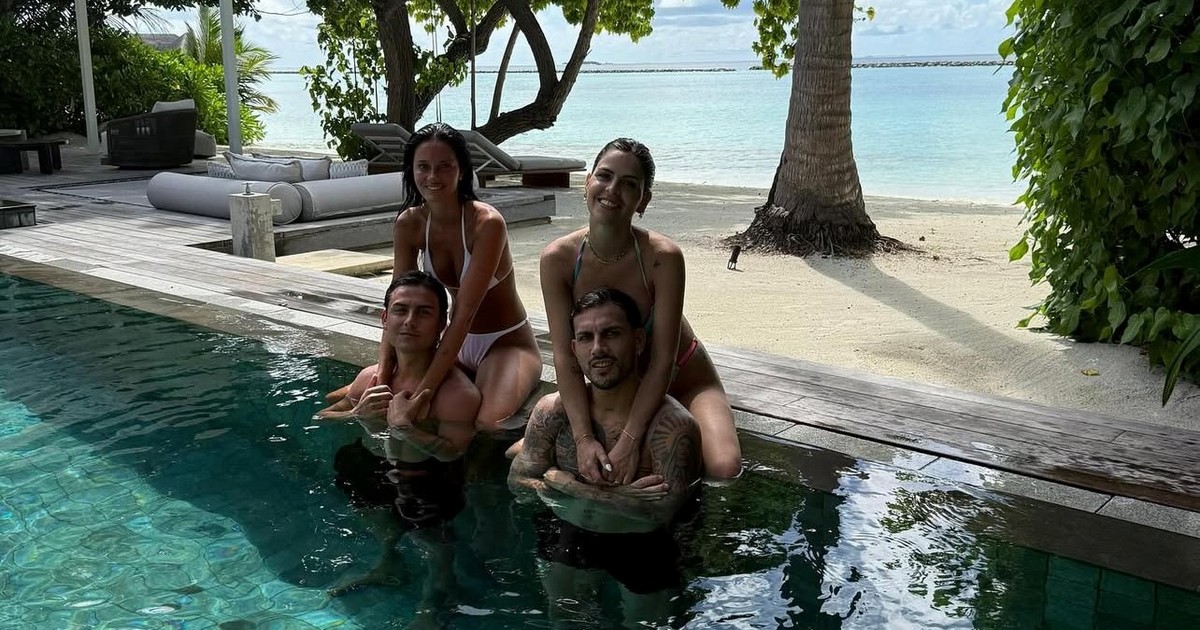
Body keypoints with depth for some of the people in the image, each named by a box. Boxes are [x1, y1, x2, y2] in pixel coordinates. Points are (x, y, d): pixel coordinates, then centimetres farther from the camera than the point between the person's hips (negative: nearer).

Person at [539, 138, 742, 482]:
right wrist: (584, 439, -31)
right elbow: (565, 358, -20)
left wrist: (629, 442, -32)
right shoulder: (558, 258, -20)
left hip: (680, 380, -3)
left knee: (723, 467, -25)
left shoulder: (663, 257, -27)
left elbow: (663, 361, -24)